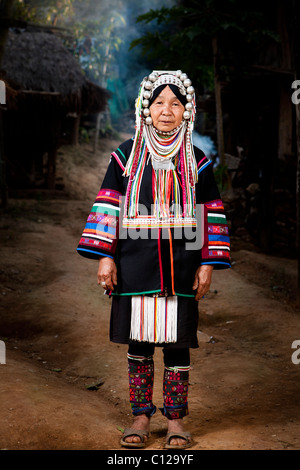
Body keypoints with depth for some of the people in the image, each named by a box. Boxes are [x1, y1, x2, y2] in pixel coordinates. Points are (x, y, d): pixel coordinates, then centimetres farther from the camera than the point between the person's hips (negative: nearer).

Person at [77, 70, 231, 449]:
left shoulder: (196, 161, 6)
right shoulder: (126, 156, 4)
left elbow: (211, 215, 6)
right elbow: (108, 205, 3)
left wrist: (208, 264, 0)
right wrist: (105, 256, -4)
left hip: (180, 271, 0)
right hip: (135, 268, 0)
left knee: (177, 342, 5)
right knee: (138, 341, 7)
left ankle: (175, 419, 18)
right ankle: (141, 416, 20)